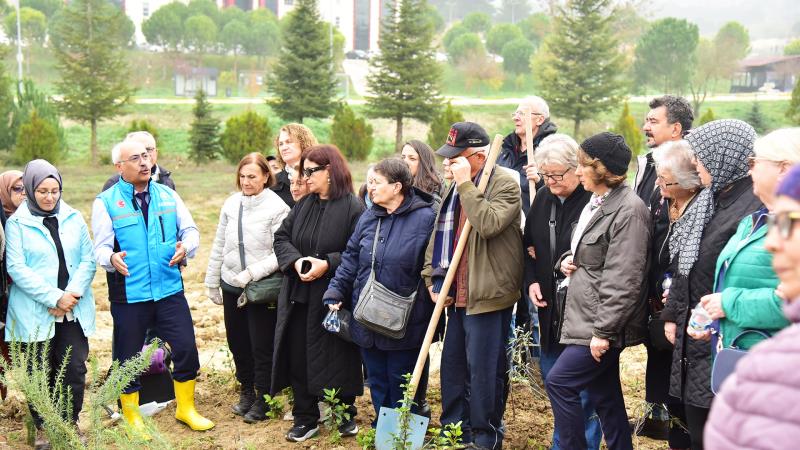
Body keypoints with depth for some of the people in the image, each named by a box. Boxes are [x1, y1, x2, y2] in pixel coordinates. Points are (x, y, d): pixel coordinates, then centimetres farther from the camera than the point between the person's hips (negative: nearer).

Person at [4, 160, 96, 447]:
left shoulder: (74, 219, 8)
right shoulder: (17, 223, -1)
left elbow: (88, 261, 4)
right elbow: (16, 268, -8)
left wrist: (72, 294, -11)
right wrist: (53, 298, -14)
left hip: (73, 311, 2)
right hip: (35, 313, -2)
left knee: (75, 369, 0)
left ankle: (70, 424, 17)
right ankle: (44, 429, 21)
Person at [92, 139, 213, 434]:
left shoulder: (167, 195, 7)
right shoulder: (106, 202, -3)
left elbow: (190, 229, 7)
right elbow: (101, 247, -8)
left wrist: (185, 246, -15)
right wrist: (112, 258, -31)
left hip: (170, 289, 3)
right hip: (128, 295, -2)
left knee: (186, 348, 3)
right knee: (128, 357, 9)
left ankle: (186, 408, 24)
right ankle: (131, 416, 29)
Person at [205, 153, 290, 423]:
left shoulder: (277, 207, -13)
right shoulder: (231, 204, 3)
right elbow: (219, 246, 11)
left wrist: (251, 273, -21)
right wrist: (212, 282, 14)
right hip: (232, 287, 5)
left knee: (262, 347, 3)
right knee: (237, 342, 16)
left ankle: (262, 400, 20)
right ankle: (246, 391, 35)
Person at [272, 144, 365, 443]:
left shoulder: (352, 208, -10)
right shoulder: (303, 205, 10)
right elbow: (281, 237, 8)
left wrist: (328, 264, -21)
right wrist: (295, 260, -11)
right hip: (298, 297, 6)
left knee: (336, 358, 6)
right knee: (299, 358, 8)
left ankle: (345, 415, 26)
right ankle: (305, 419, 22)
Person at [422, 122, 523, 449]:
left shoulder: (505, 184, -12)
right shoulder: (456, 187, 13)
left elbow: (488, 224, -30)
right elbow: (440, 235, 17)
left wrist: (466, 184, -23)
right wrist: (432, 279, 8)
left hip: (488, 297, -8)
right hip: (457, 296, 8)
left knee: (484, 371, 0)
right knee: (452, 366, 17)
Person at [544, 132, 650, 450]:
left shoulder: (628, 210, -18)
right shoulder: (596, 202, 11)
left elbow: (623, 280, -21)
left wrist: (603, 331, -21)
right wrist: (570, 258, 5)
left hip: (604, 321, -9)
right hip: (585, 316, 9)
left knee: (559, 382, -6)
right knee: (604, 395, 14)